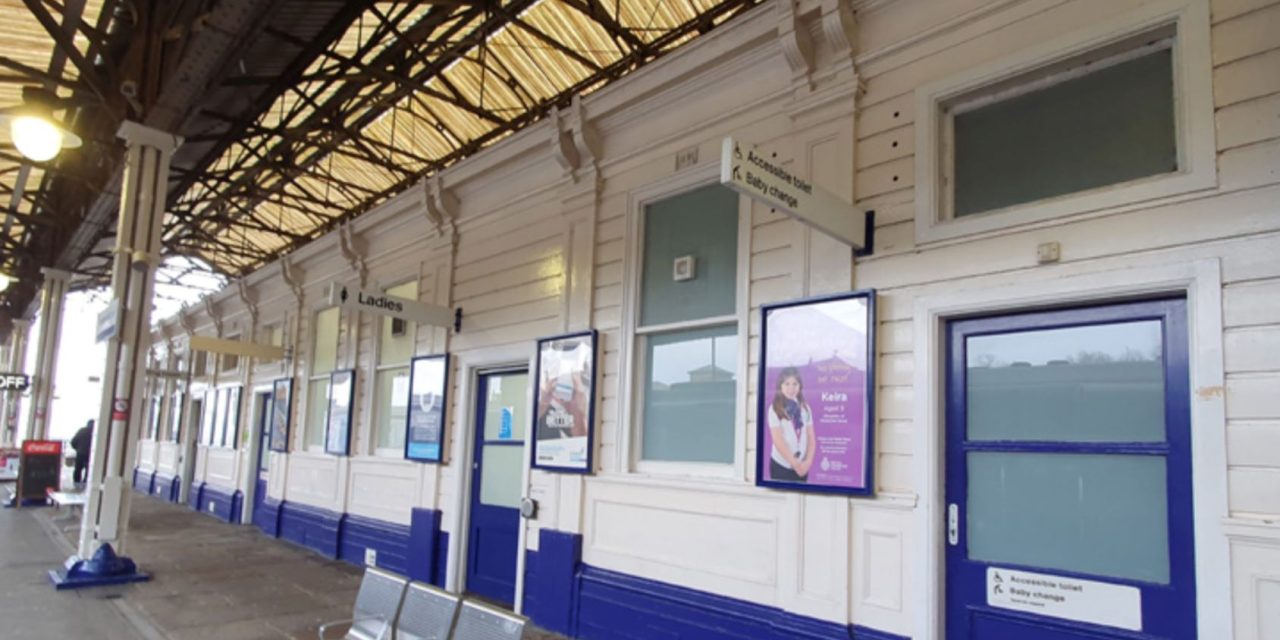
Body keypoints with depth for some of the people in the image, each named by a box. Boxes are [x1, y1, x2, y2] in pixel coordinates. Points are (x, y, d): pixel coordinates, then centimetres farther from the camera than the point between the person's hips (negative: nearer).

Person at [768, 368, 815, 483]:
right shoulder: (775, 409, -9)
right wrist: (794, 463, -14)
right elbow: (778, 441, -13)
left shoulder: (805, 408, 6)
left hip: (802, 466, 4)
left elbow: (811, 438, 5)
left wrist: (808, 461, -6)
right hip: (781, 465, -4)